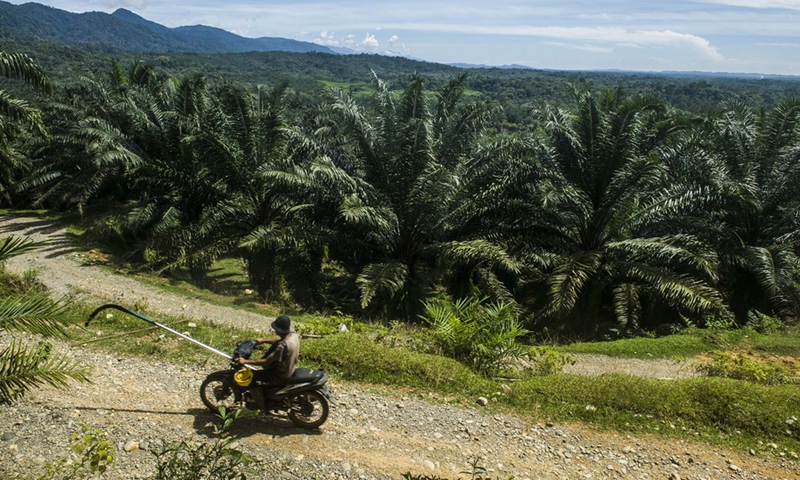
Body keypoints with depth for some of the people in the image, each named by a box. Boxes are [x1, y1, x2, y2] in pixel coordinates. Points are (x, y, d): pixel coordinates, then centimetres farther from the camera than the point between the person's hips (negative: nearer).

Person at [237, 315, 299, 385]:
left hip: (281, 376, -9)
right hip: (289, 370, 9)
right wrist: (264, 341, 13)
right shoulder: (294, 335, -9)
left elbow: (266, 362, -29)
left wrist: (246, 361, -22)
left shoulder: (282, 346, -35)